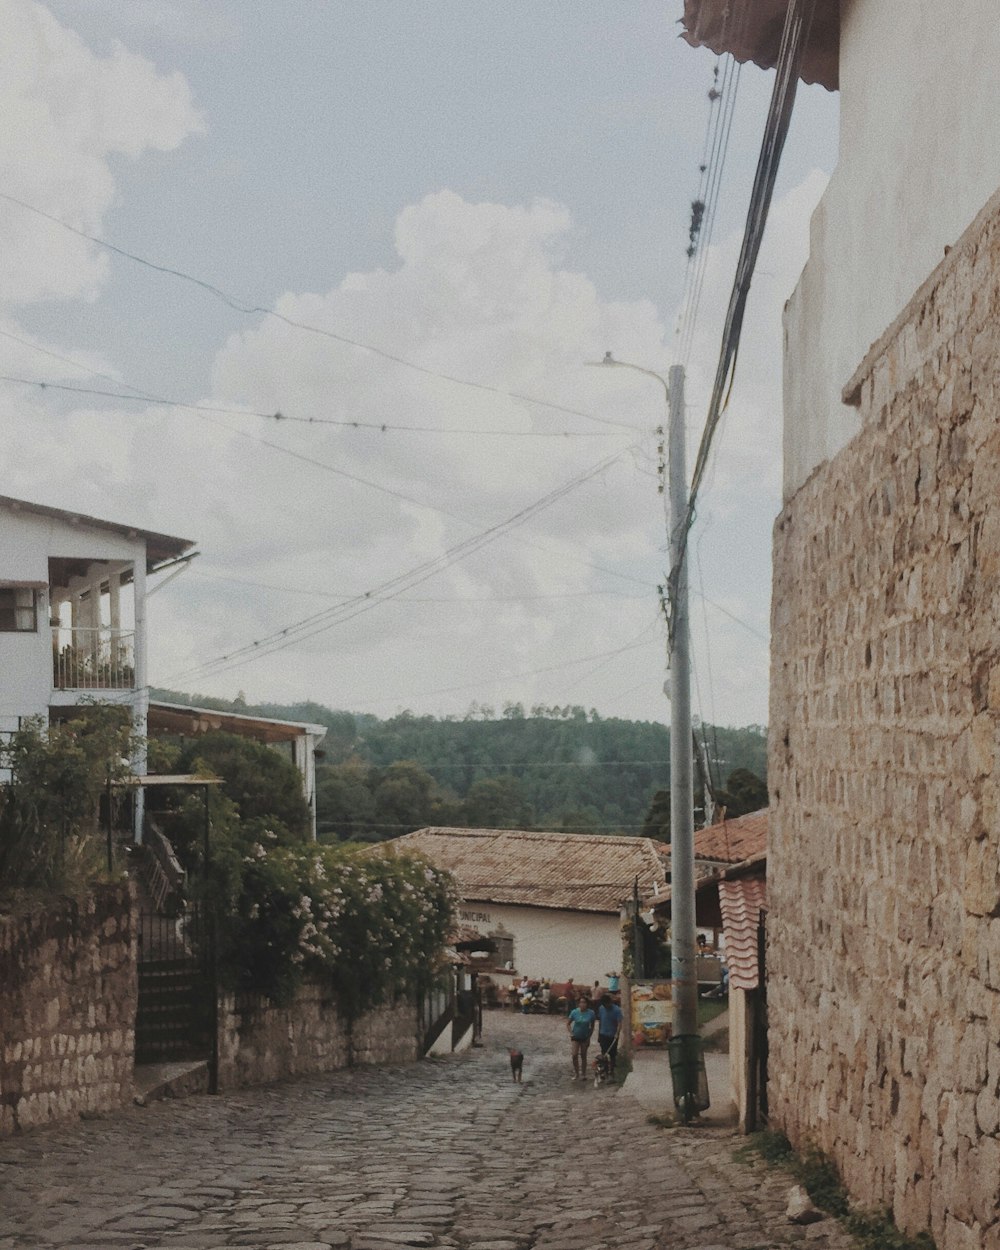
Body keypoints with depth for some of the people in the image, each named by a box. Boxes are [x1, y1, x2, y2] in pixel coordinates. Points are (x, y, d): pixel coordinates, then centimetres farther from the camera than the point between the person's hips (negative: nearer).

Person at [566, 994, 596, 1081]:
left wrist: (589, 1037, -4)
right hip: (576, 1036, 0)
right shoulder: (574, 1012, -12)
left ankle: (583, 1074, 22)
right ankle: (576, 1073, 5)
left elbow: (592, 1026, 1)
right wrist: (571, 1033, -10)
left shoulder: (590, 1013, -11)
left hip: (585, 1037, 0)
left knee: (583, 1056, 10)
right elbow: (568, 1023, 1)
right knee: (575, 1055, -9)